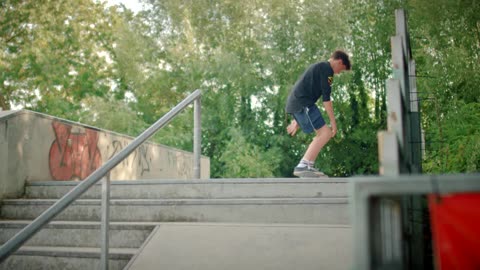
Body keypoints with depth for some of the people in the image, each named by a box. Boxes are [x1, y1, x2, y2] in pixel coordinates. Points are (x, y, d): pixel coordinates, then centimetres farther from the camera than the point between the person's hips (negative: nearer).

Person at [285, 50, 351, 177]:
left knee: (322, 134, 13)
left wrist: (297, 121, 31)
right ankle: (303, 166, -20)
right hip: (303, 104, -10)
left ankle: (308, 167, 7)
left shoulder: (318, 67, 29)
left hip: (295, 103, 10)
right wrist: (333, 121, -8)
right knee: (325, 133, -13)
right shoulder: (326, 68, -3)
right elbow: (326, 97, -11)